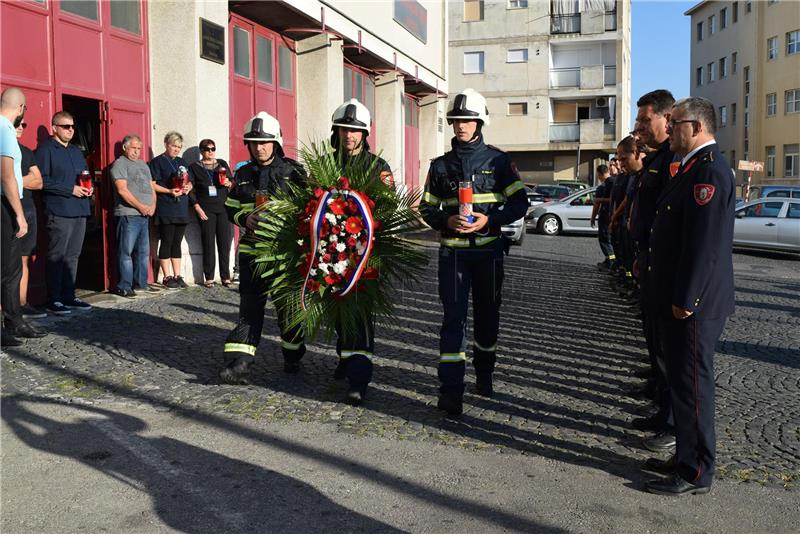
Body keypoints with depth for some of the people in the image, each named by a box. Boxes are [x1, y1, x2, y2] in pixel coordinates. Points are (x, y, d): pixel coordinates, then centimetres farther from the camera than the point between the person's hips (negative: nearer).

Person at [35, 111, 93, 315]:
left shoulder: (76, 151, 21)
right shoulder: (46, 150, -4)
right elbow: (43, 180, -13)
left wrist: (89, 187, 6)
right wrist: (71, 189, -16)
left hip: (80, 210, 8)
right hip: (59, 212, -8)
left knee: (72, 256, 11)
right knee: (56, 257, -5)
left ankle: (69, 296, 17)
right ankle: (53, 300, -1)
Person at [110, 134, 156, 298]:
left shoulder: (143, 165, 21)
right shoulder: (120, 164, -3)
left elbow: (151, 188, 20)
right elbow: (122, 190, -13)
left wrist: (152, 206, 2)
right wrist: (141, 207, -14)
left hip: (145, 215, 8)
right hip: (128, 214, -8)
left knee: (143, 251, 10)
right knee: (126, 252, -6)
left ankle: (141, 283, 17)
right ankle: (124, 286, -3)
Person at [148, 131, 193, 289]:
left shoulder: (182, 162, 18)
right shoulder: (157, 162, -1)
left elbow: (190, 182, 23)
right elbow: (152, 185, -7)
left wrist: (188, 187, 0)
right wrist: (169, 191, -18)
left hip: (182, 209, 6)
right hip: (165, 210, -6)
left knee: (177, 243, 9)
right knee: (166, 242, -3)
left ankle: (177, 276, 13)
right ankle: (167, 277, 2)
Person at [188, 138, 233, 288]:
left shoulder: (222, 164, 15)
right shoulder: (194, 167, 7)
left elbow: (233, 184, 19)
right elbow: (190, 190, 3)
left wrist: (229, 183, -4)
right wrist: (197, 208, -7)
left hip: (224, 208, 2)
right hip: (206, 210, -2)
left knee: (225, 243, -1)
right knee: (208, 244, -3)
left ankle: (226, 277, 4)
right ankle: (209, 278, 3)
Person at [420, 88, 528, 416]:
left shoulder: (497, 160, 3)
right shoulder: (441, 165, 8)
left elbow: (519, 203, 1)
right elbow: (427, 208, 9)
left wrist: (489, 220, -15)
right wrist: (447, 222, -12)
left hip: (488, 250, 0)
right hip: (452, 251, 0)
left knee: (487, 315, 12)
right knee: (453, 317, -7)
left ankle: (484, 374, 32)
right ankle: (450, 389, -8)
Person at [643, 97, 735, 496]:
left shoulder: (708, 171, -18)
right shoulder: (694, 168, 15)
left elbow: (704, 243, -24)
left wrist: (684, 300, -22)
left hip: (692, 304, -10)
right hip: (677, 299, 10)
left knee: (691, 385, 0)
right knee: (681, 381, 17)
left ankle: (695, 474, 12)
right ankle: (686, 458, 30)